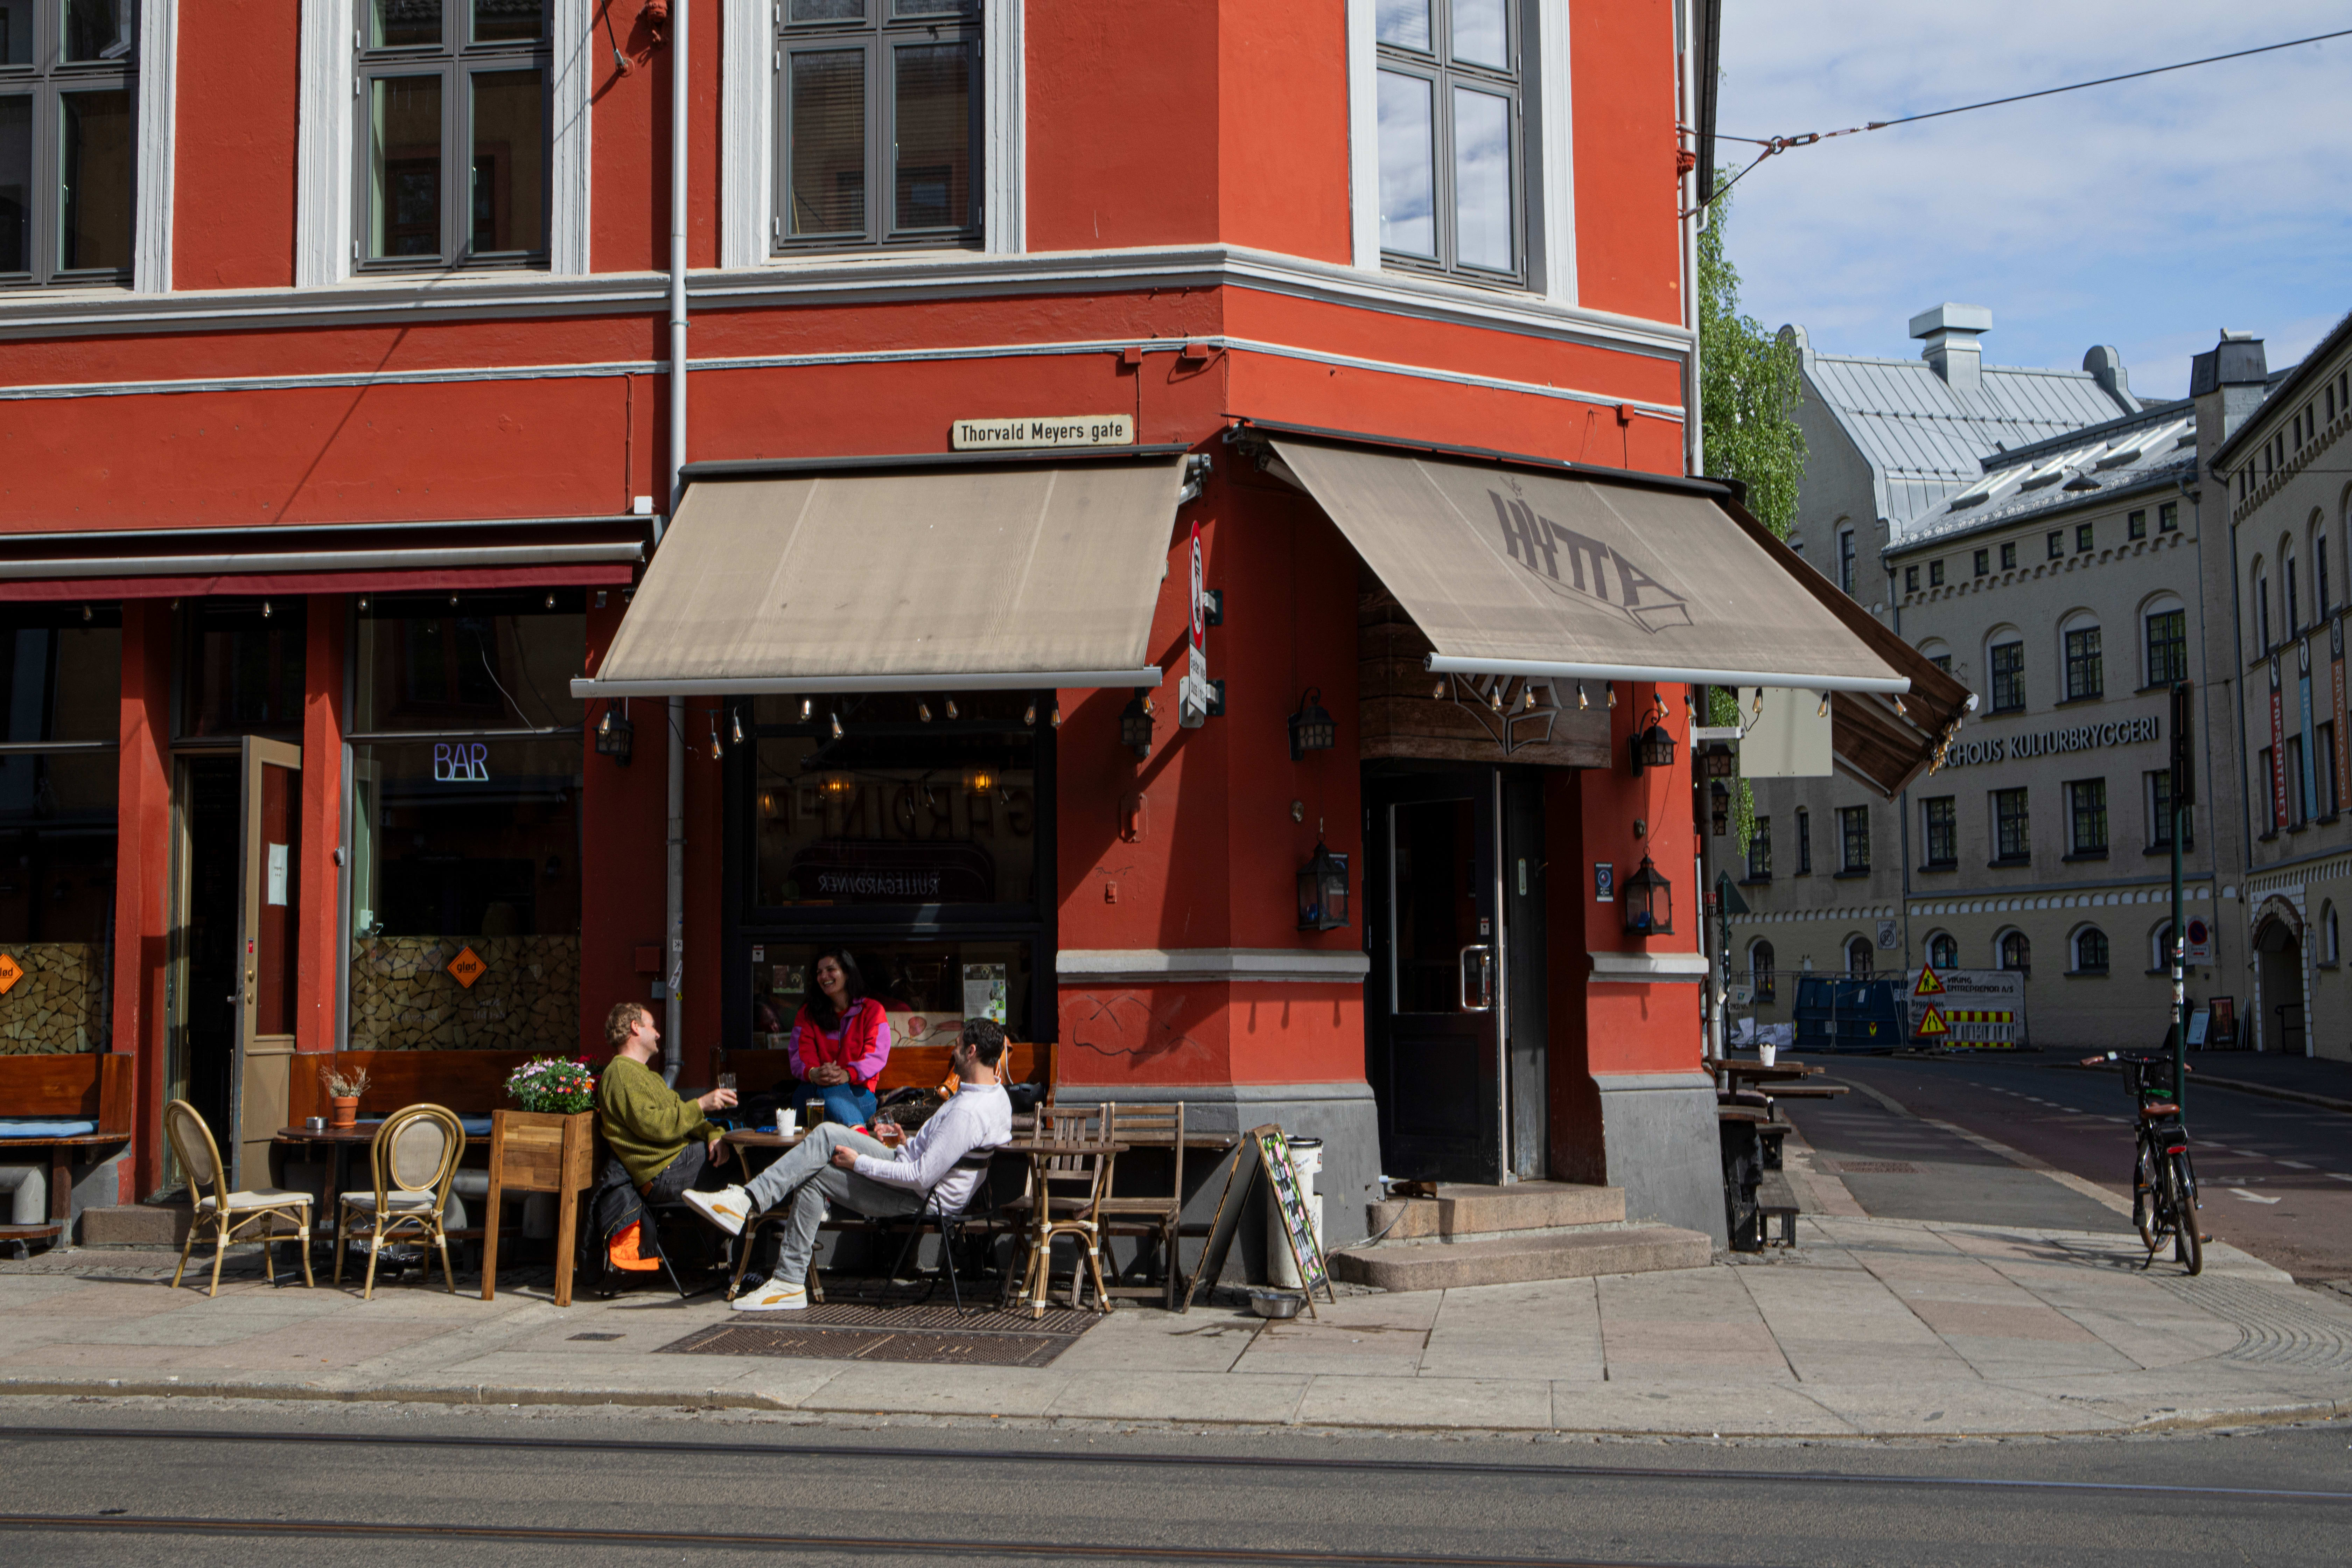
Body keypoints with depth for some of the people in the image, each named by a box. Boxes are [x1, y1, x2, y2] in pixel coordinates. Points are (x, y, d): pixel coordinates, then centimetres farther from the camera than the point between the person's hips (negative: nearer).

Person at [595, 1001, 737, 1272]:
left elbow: (682, 1116, 22)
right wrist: (701, 1106, -17)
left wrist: (712, 1135, 1)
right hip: (666, 1175, -10)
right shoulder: (621, 1073, -4)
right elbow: (652, 1125, -18)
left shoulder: (647, 1074, 30)